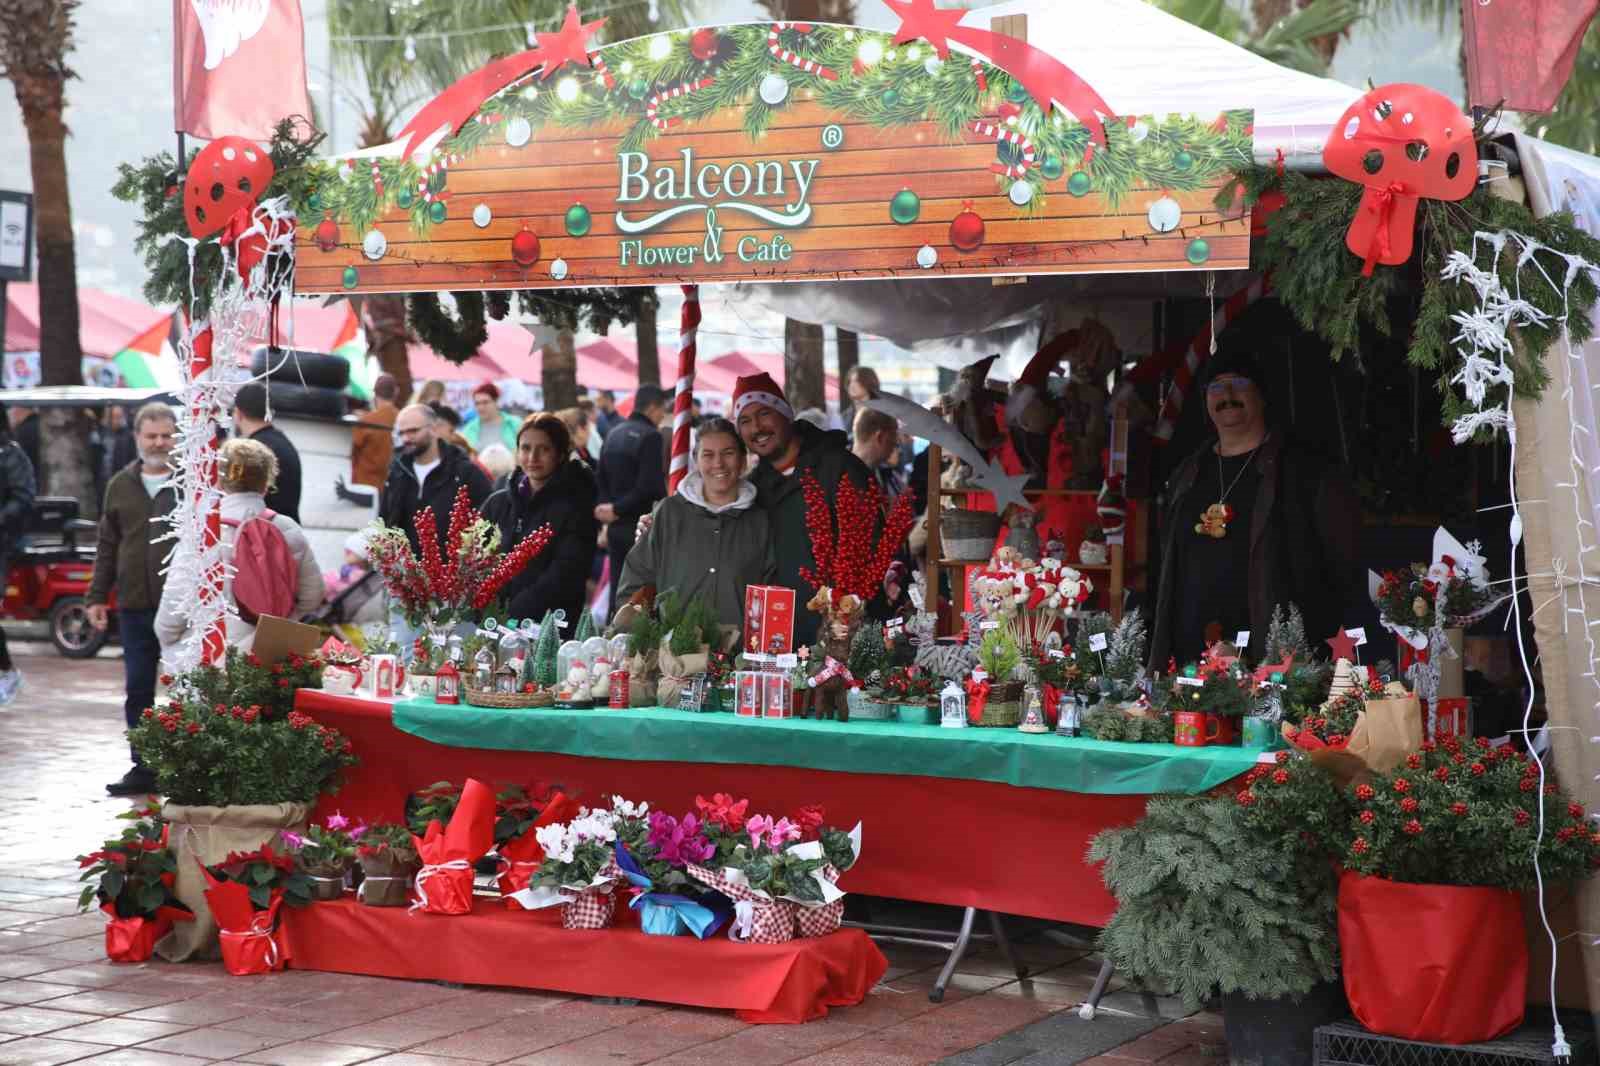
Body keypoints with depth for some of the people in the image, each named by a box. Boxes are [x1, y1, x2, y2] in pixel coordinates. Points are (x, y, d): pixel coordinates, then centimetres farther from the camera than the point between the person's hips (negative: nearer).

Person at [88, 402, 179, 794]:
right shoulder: (120, 486, 12)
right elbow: (107, 547, 17)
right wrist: (97, 596, 12)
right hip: (134, 606, 4)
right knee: (137, 690, 7)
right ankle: (144, 767, 15)